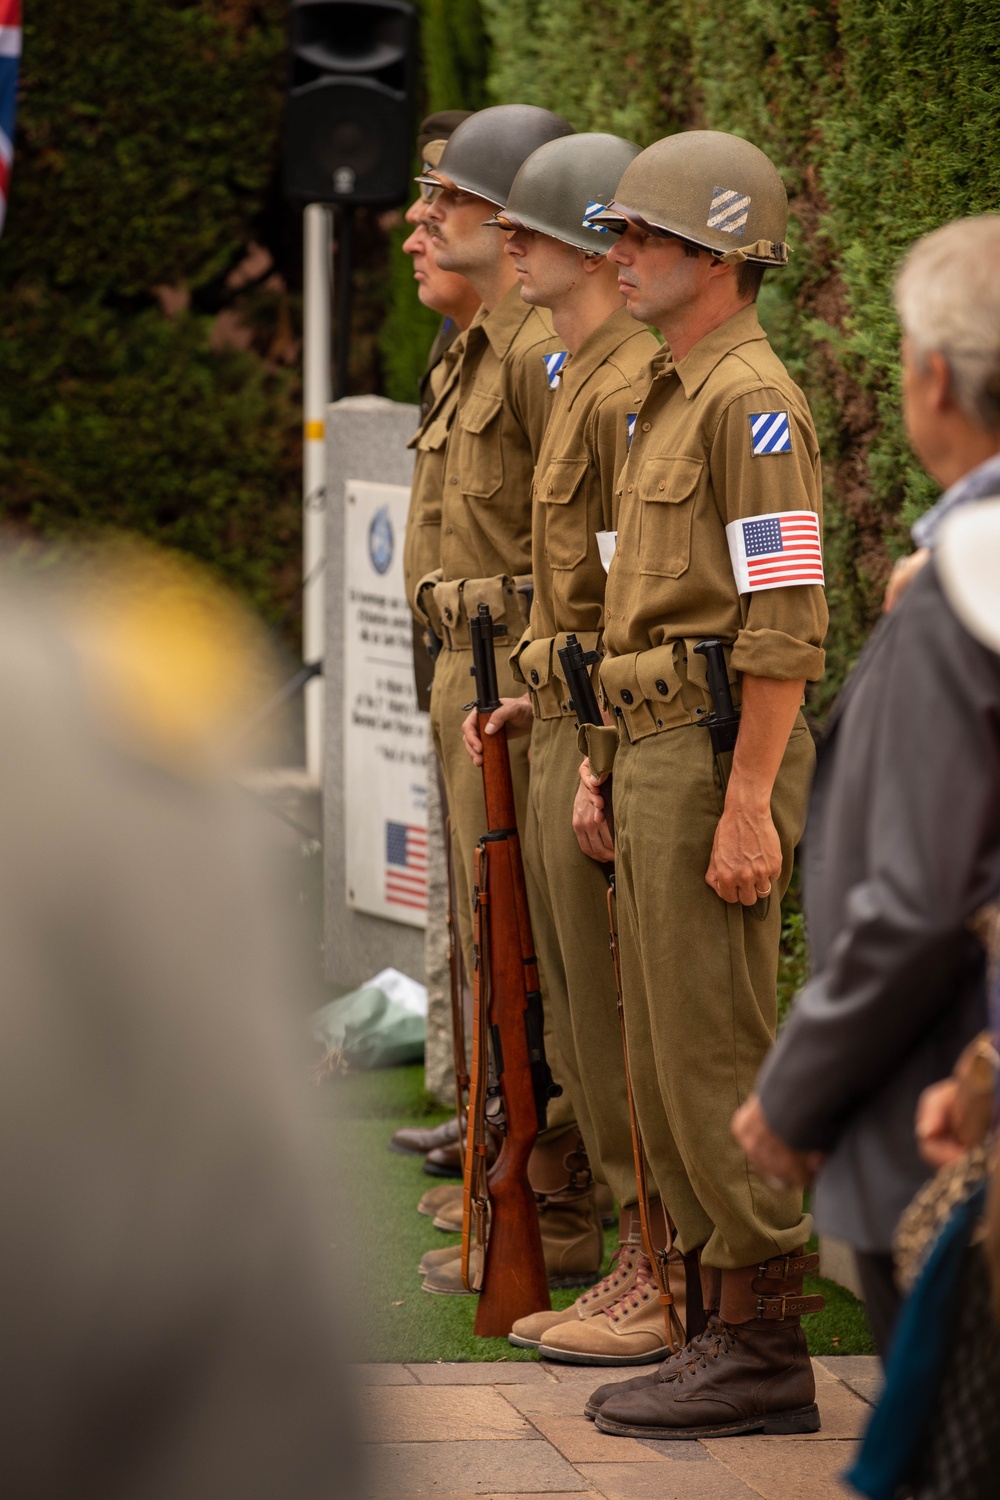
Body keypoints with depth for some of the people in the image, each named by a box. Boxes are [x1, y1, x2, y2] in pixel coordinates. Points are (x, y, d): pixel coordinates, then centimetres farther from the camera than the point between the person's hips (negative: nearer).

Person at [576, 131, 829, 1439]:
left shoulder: (752, 402, -14)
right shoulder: (674, 398, 18)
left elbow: (786, 623, -19)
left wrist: (748, 805, -23)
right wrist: (613, 767, 22)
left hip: (722, 760, -10)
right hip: (662, 753, 10)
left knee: (715, 1052, -8)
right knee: (669, 1057, 11)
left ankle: (764, 1353, -3)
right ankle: (736, 1331, 15)